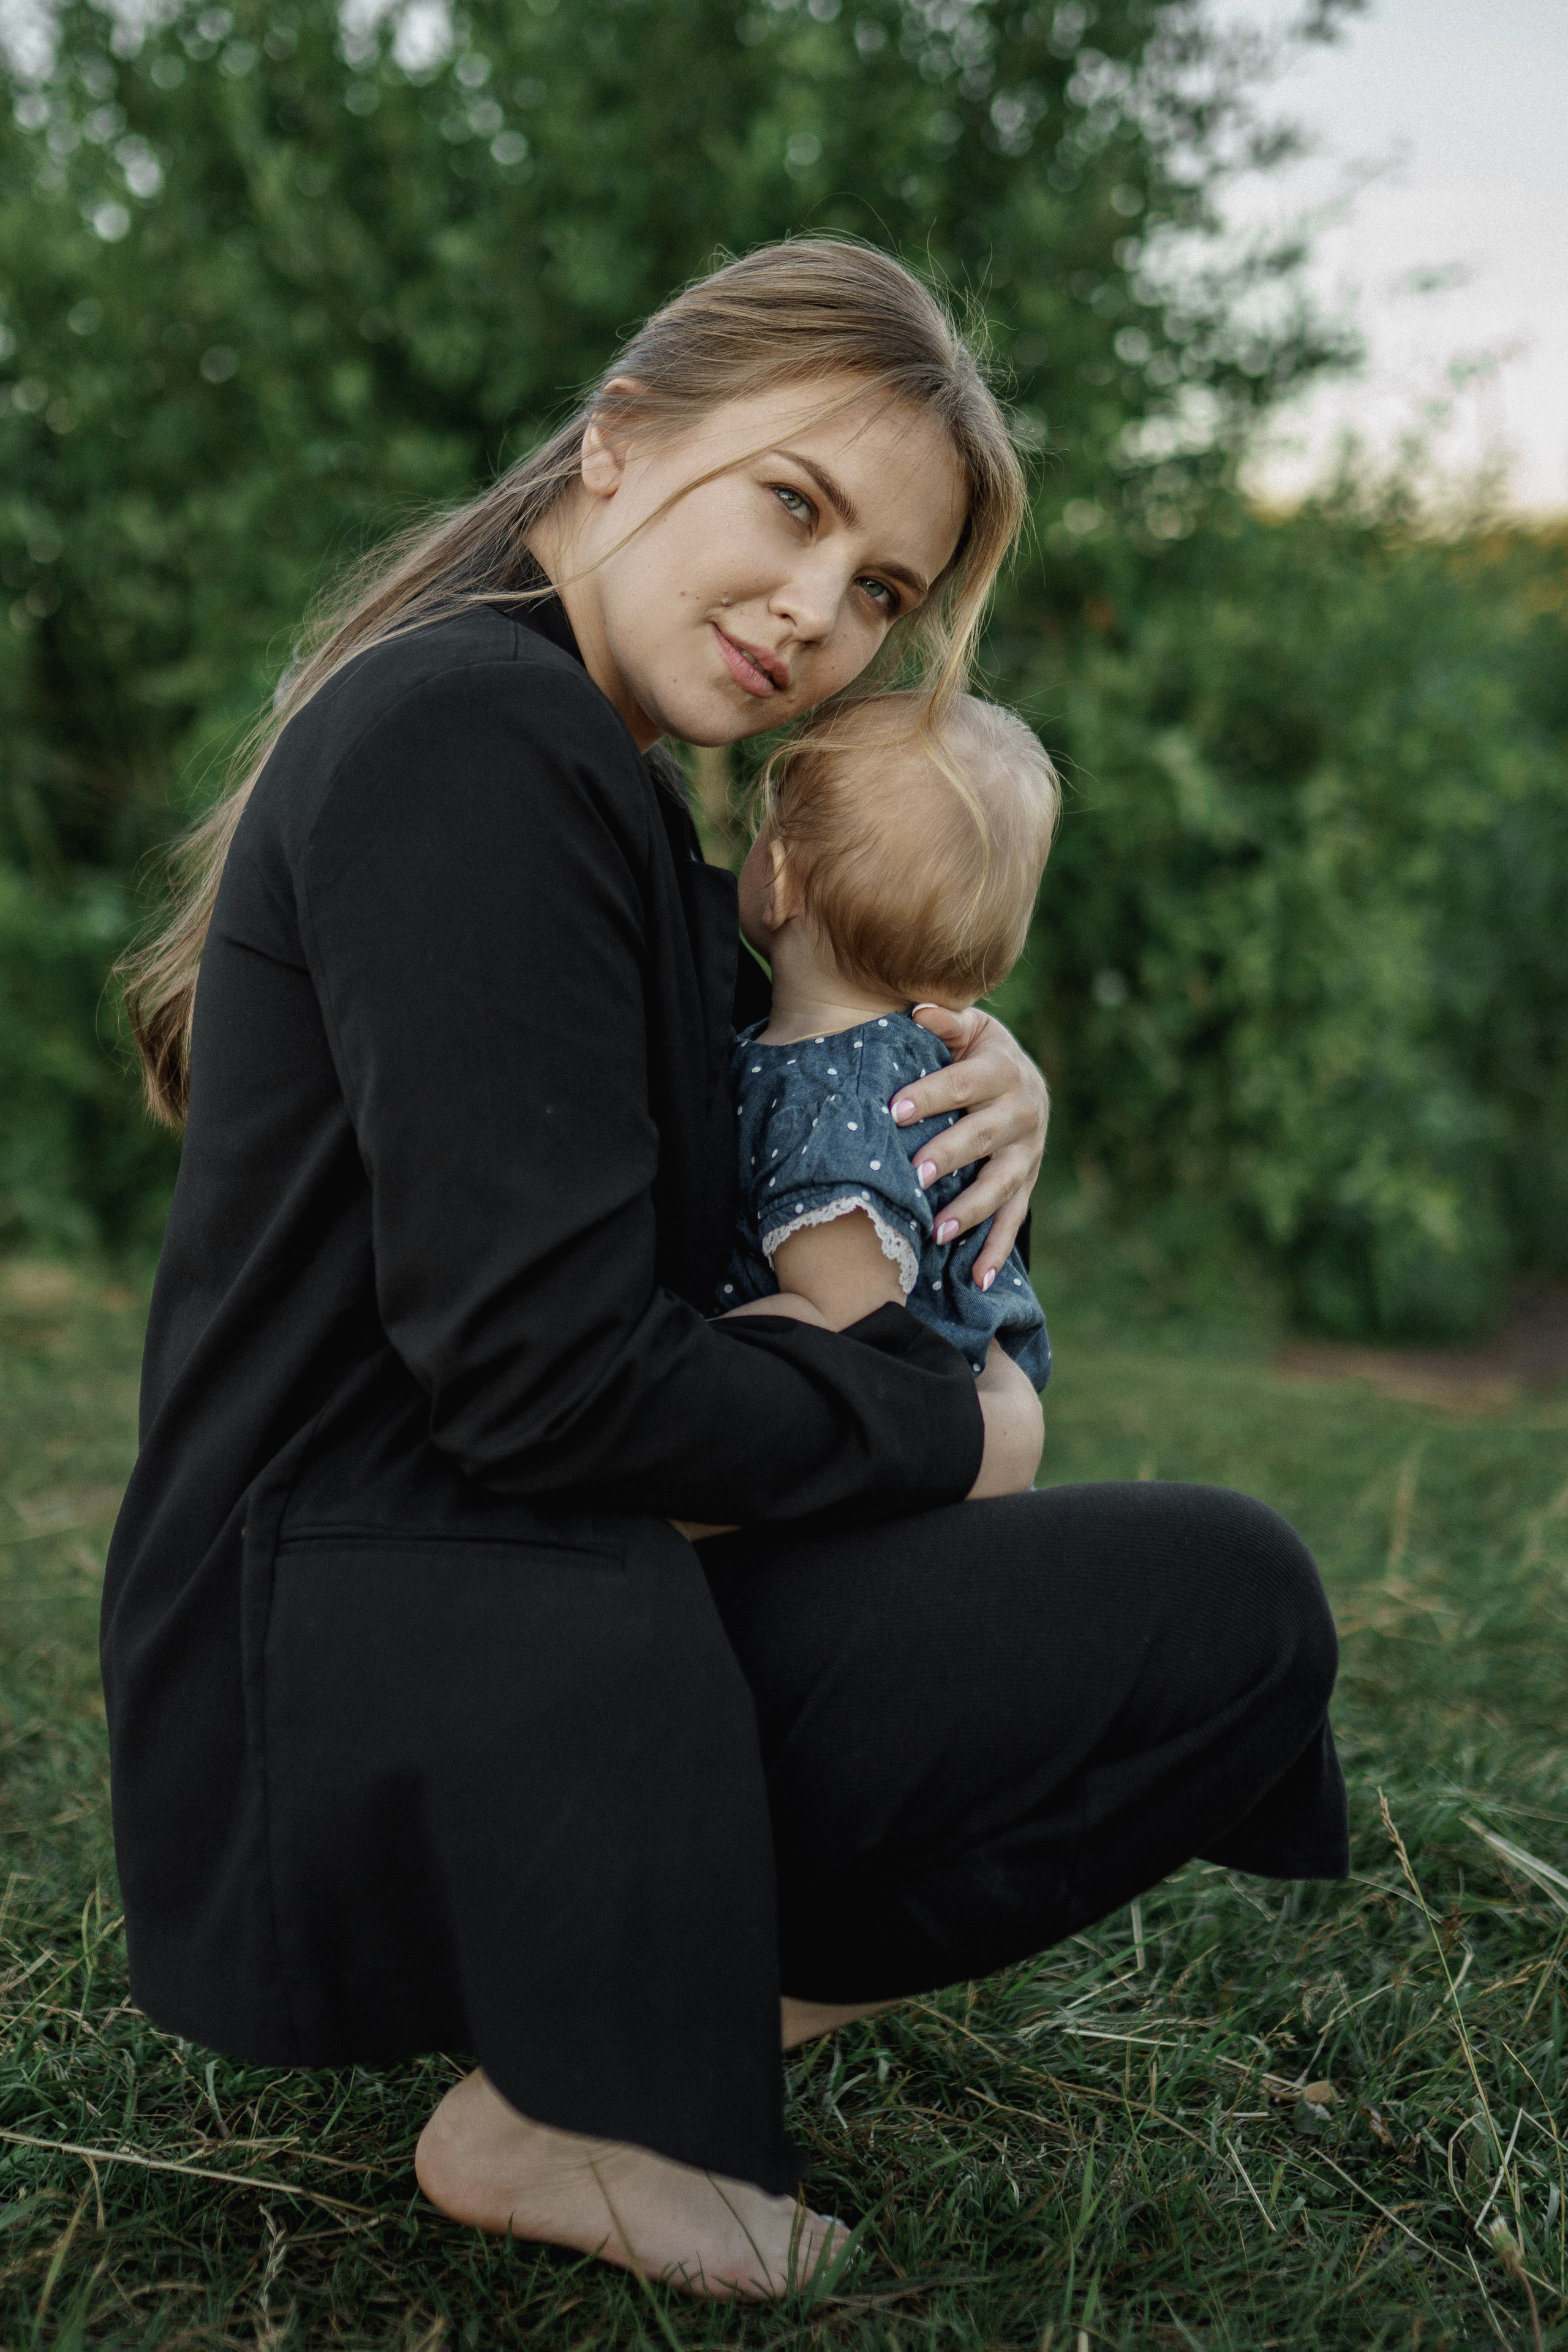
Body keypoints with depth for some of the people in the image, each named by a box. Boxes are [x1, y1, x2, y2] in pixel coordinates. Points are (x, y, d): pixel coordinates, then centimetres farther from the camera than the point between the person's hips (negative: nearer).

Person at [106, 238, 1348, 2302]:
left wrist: (981, 1099, 2)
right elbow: (538, 1367, -23)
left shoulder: (579, 773, 16)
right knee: (1231, 1603, -10)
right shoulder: (477, 737, -17)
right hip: (355, 1726, -10)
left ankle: (606, 2017, 8)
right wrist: (939, 1420, -7)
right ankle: (573, 2106, -5)